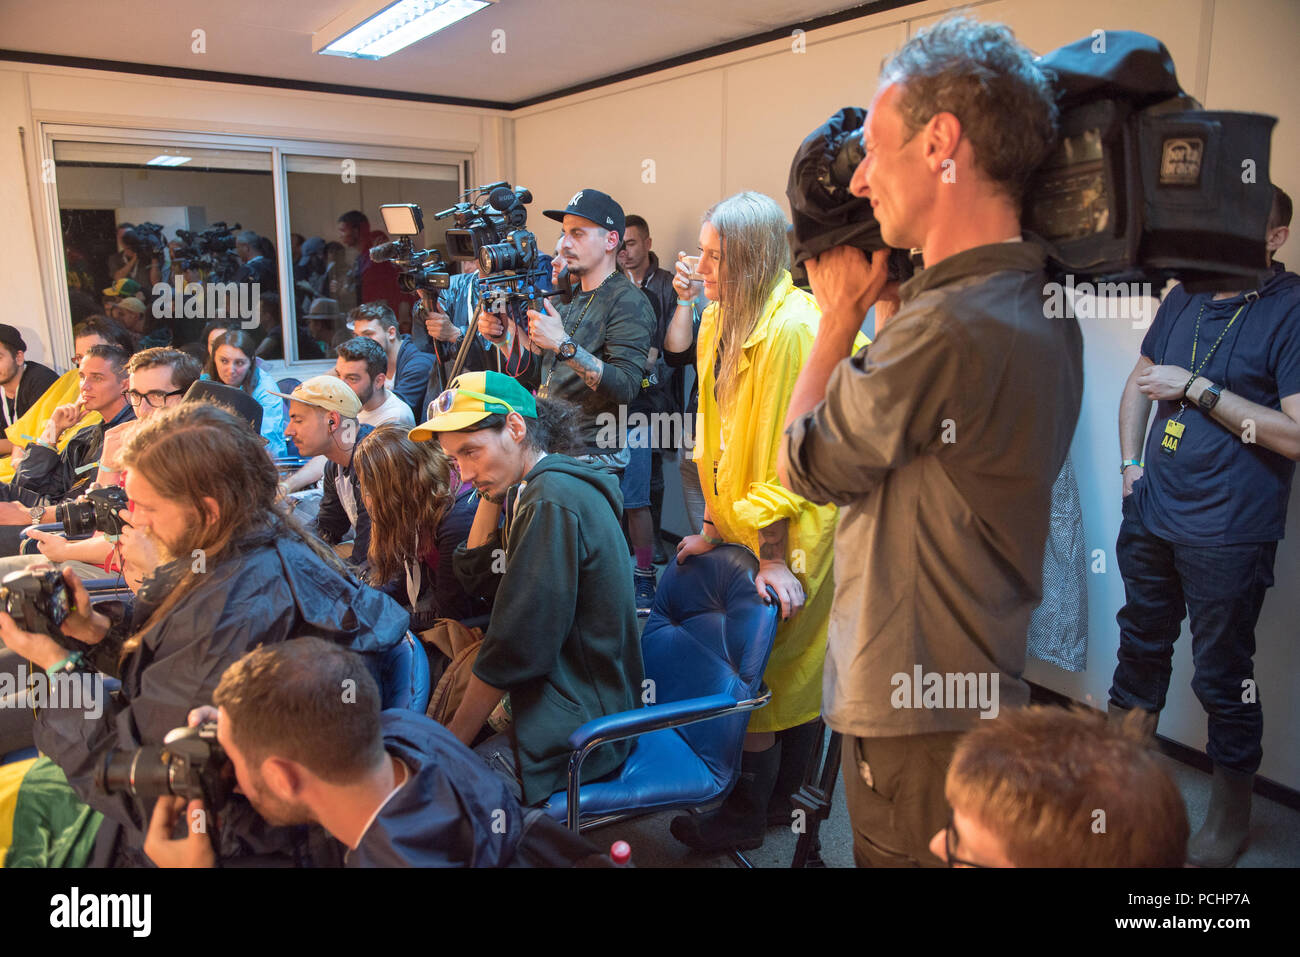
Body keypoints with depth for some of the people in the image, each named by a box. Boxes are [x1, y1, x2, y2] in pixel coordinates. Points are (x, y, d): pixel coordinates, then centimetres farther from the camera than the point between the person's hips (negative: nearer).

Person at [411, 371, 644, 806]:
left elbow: (514, 649, -22)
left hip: (575, 729, -10)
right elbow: (476, 575, 16)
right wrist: (492, 492, 5)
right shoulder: (540, 489, 8)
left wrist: (452, 743, -11)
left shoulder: (552, 502, -23)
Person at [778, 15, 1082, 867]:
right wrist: (881, 308, 4)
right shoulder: (1044, 309, 3)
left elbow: (806, 465, -15)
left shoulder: (949, 326, -29)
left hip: (918, 712, -9)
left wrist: (840, 317, -4)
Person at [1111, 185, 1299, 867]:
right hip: (1152, 514, 6)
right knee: (1140, 646, 20)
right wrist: (1131, 463, 9)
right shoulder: (1185, 298, 7)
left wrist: (1197, 389, -19)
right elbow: (1139, 381, 20)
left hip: (1227, 535, -6)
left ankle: (1231, 815, 28)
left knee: (1223, 677, 7)